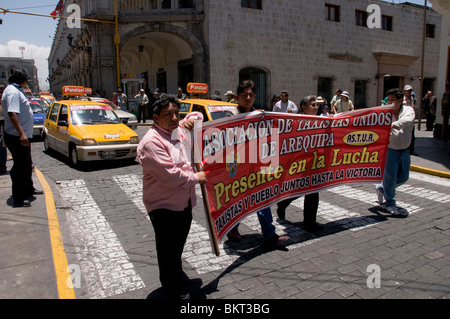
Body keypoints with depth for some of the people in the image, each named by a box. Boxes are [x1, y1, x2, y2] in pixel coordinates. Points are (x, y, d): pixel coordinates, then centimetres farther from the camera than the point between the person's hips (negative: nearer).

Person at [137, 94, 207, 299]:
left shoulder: (179, 131, 5)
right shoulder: (151, 142, -22)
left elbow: (197, 116, 25)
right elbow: (170, 176, -28)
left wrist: (191, 120, 1)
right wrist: (196, 178, -14)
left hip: (184, 202, 8)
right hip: (164, 206, -8)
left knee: (178, 245, 25)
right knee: (168, 249, 6)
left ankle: (177, 275, 47)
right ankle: (174, 289, 26)